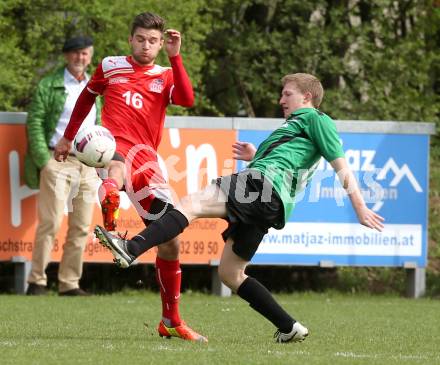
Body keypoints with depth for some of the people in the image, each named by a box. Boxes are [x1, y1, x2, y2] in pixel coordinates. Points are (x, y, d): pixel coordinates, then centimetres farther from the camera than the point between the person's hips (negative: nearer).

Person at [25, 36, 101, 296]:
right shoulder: (49, 86, 1)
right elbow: (34, 123, -4)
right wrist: (44, 161, -11)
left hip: (87, 165, 5)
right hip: (58, 161, -5)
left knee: (81, 227, 2)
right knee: (50, 223, -10)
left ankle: (69, 283, 6)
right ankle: (37, 281, -5)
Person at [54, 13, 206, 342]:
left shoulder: (166, 77, 14)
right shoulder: (110, 67, 14)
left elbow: (187, 100, -7)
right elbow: (87, 96, 31)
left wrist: (175, 58, -13)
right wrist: (68, 137, 34)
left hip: (147, 162, 3)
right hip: (114, 144, -3)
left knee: (170, 240, 3)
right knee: (121, 163, -44)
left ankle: (171, 321, 17)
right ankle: (110, 194, -83)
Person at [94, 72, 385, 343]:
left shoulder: (315, 119, 9)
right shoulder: (295, 124, 37)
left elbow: (342, 166, 2)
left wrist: (361, 208, -5)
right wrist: (256, 156, 38)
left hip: (266, 186, -10)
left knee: (192, 204, -26)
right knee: (230, 272, 12)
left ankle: (132, 249, -46)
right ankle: (290, 328, 10)